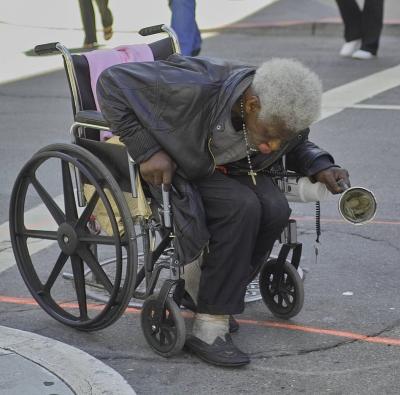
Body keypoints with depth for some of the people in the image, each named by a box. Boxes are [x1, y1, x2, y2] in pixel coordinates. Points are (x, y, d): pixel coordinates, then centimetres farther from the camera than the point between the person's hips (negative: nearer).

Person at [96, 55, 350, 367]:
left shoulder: (284, 114, -16)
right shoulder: (198, 88, -35)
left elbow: (296, 145, 10)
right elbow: (113, 81, -29)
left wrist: (320, 166, -12)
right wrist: (146, 151, -33)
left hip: (231, 170, 6)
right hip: (172, 169, -5)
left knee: (275, 209, -23)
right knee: (241, 207, -30)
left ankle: (223, 295, -4)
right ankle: (209, 327, -23)